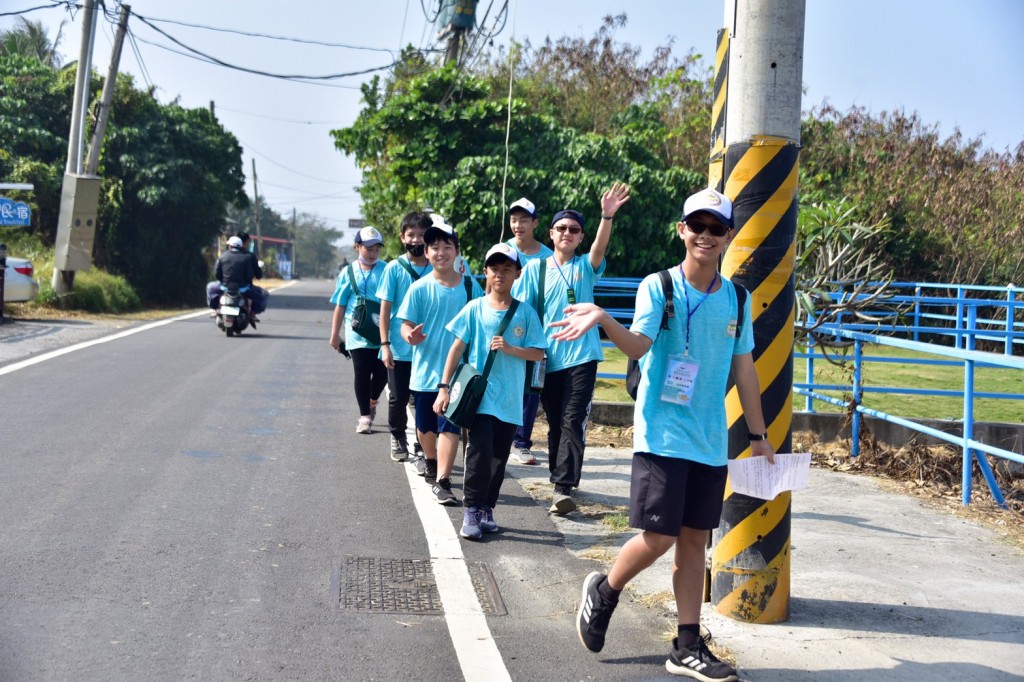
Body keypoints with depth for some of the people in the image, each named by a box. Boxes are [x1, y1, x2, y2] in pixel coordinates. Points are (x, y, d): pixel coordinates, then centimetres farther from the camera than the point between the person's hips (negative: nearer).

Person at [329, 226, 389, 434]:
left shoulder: (386, 271, 3)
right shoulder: (348, 273, 4)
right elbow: (340, 306, 8)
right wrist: (335, 334, 8)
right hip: (358, 333, -1)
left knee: (382, 373, 3)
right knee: (362, 374, -1)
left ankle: (372, 401, 34)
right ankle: (364, 415, 10)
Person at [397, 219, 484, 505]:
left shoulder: (470, 286, -1)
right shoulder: (419, 288, -5)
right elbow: (406, 325, -4)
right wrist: (410, 336, -26)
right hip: (425, 369, 1)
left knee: (450, 426, -10)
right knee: (426, 425, 16)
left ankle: (442, 482, -10)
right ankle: (432, 467, 41)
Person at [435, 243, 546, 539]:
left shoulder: (525, 313, 2)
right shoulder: (475, 309, 1)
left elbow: (539, 353, 1)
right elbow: (457, 348, 2)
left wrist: (510, 349, -15)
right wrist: (444, 386, -2)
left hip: (510, 400, 2)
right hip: (479, 394, -2)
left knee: (499, 457, 9)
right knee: (479, 452, -12)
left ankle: (487, 509, 22)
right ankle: (472, 511, -5)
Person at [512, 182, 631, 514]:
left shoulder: (586, 267, 3)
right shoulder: (535, 268, 5)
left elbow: (600, 248, -18)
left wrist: (607, 216, -36)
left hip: (581, 355, -2)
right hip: (547, 359, 2)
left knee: (573, 422, -12)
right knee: (555, 423, 12)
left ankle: (563, 488, -16)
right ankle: (559, 479, 27)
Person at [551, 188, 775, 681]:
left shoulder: (736, 299, 8)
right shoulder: (658, 287, -5)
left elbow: (744, 368, 14)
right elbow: (638, 344, -21)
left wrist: (758, 434, 16)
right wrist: (602, 320, -40)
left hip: (711, 441, 5)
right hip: (662, 434, -5)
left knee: (695, 539, 9)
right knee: (658, 537, -7)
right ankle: (603, 592, 22)